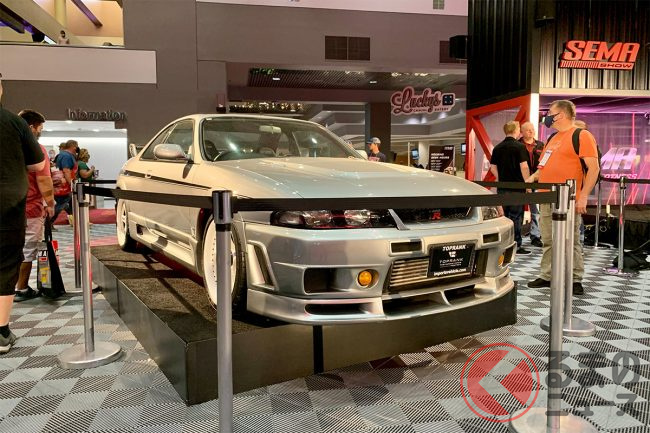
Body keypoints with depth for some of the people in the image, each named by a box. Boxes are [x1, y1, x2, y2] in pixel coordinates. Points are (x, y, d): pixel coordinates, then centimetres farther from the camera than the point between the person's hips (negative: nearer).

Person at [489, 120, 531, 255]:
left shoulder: (497, 148, 8)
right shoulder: (519, 147, -10)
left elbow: (493, 167, 10)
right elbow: (524, 167, -16)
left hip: (502, 187, 5)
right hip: (517, 186, -5)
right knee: (516, 216, 0)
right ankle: (516, 245, 2)